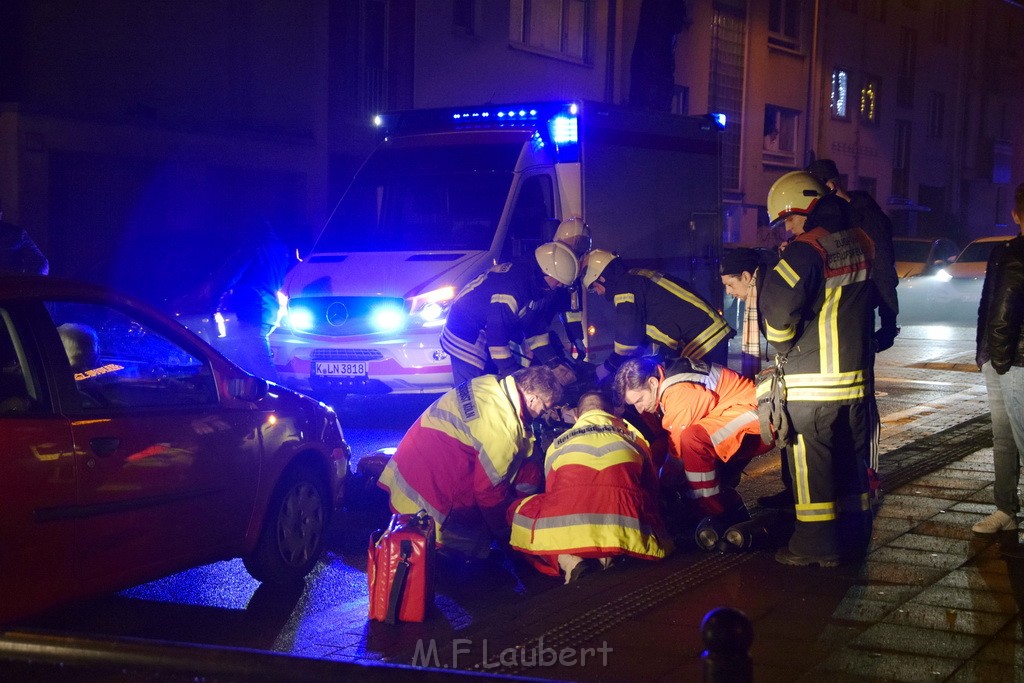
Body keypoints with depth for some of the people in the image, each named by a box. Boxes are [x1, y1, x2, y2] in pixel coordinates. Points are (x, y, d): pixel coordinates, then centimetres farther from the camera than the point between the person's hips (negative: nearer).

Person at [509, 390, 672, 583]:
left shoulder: (558, 444, 28)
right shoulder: (633, 436, 29)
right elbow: (652, 491, 36)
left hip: (564, 528, -1)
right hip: (627, 534, 1)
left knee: (517, 510, 30)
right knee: (664, 543, 33)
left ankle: (567, 561, 1)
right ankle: (610, 557, 0)